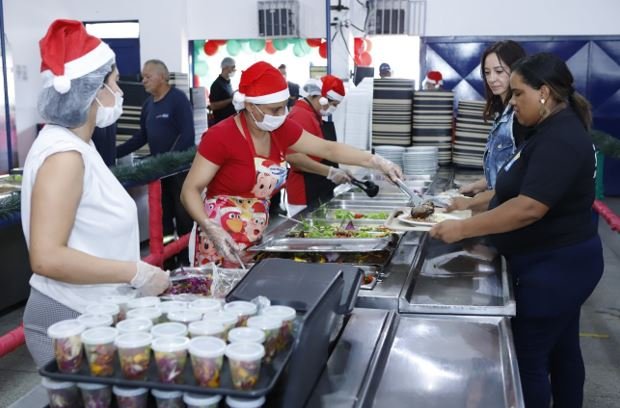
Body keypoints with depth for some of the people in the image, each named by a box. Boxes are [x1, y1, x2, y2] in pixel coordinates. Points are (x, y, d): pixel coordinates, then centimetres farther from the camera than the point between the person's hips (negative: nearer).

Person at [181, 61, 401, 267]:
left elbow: (328, 149, 5)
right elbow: (190, 190, -16)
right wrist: (212, 229, -31)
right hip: (223, 241, -6)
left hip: (257, 239, 6)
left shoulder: (281, 129, 0)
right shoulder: (221, 137, -18)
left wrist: (377, 162, -4)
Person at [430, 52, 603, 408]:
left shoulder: (560, 140, -23)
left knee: (528, 357, 1)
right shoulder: (555, 130, 10)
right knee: (562, 350, 21)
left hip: (554, 267, -10)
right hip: (561, 262, 10)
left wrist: (463, 229, -26)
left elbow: (529, 208, -31)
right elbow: (522, 186, 17)